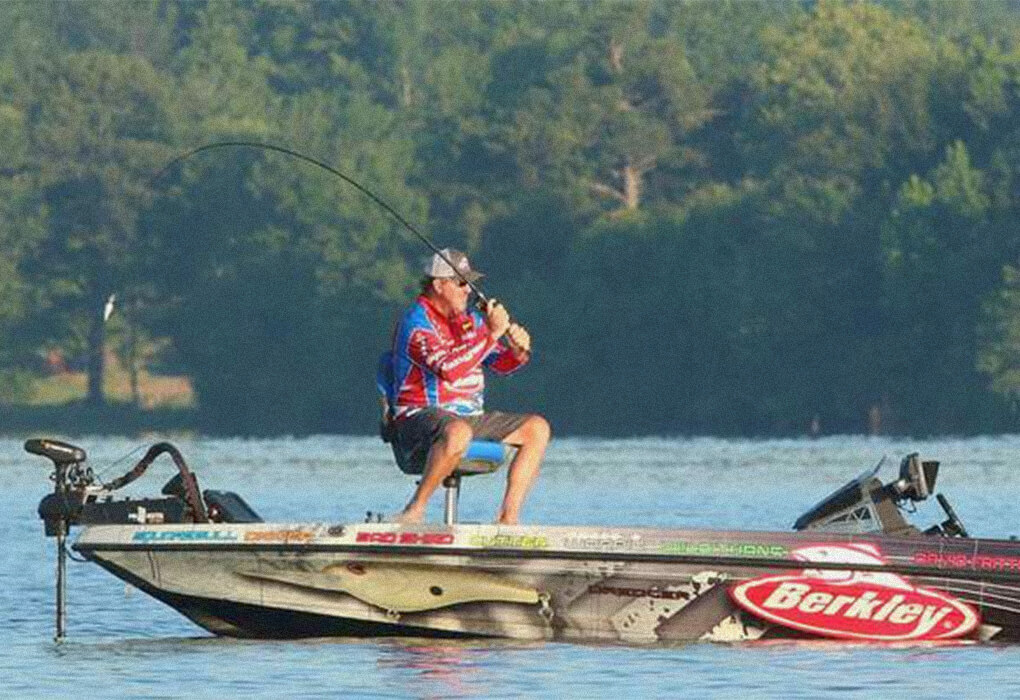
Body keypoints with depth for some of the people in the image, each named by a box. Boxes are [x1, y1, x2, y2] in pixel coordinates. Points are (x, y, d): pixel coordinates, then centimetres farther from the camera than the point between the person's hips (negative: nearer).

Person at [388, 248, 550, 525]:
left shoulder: (470, 319, 15)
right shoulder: (416, 321, -12)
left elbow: (500, 364, 18)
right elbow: (449, 369, -26)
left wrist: (518, 351, -6)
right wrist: (491, 333, -23)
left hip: (469, 417, 9)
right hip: (421, 417, -9)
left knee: (537, 428, 0)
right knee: (458, 432, -42)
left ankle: (509, 517, -7)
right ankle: (416, 509, -28)